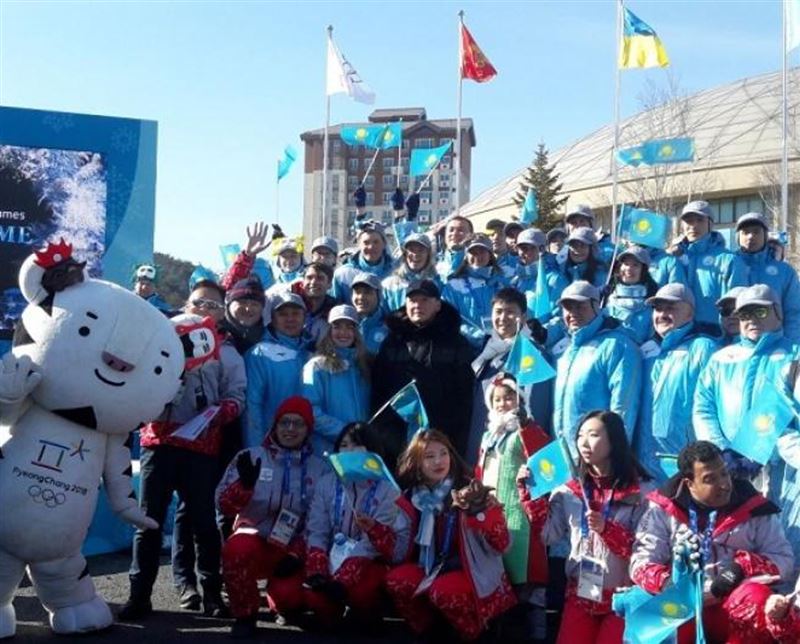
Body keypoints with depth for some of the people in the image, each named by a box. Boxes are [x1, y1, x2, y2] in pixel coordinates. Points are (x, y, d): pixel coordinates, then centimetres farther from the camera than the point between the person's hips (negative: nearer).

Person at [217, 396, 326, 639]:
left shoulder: (319, 469, 3)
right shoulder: (251, 457, -2)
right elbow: (224, 506, -8)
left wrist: (297, 554, -8)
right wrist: (245, 483, -28)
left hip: (292, 549, 1)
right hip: (255, 539, -1)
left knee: (289, 596, -25)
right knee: (237, 548, -35)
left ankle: (285, 604, 16)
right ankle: (245, 616, -10)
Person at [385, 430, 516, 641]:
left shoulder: (469, 492, -11)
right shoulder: (411, 498, 1)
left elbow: (502, 544, -17)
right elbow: (401, 549, -2)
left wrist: (480, 509, -32)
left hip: (473, 571, -4)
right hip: (432, 568, 4)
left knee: (442, 591, -32)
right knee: (396, 580, -20)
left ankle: (474, 634, -3)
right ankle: (430, 632, 2)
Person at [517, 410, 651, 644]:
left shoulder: (640, 492, -9)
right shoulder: (570, 490, 3)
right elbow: (548, 533, -2)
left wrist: (606, 529, -24)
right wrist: (530, 492, -8)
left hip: (623, 596, -3)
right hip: (581, 592, 3)